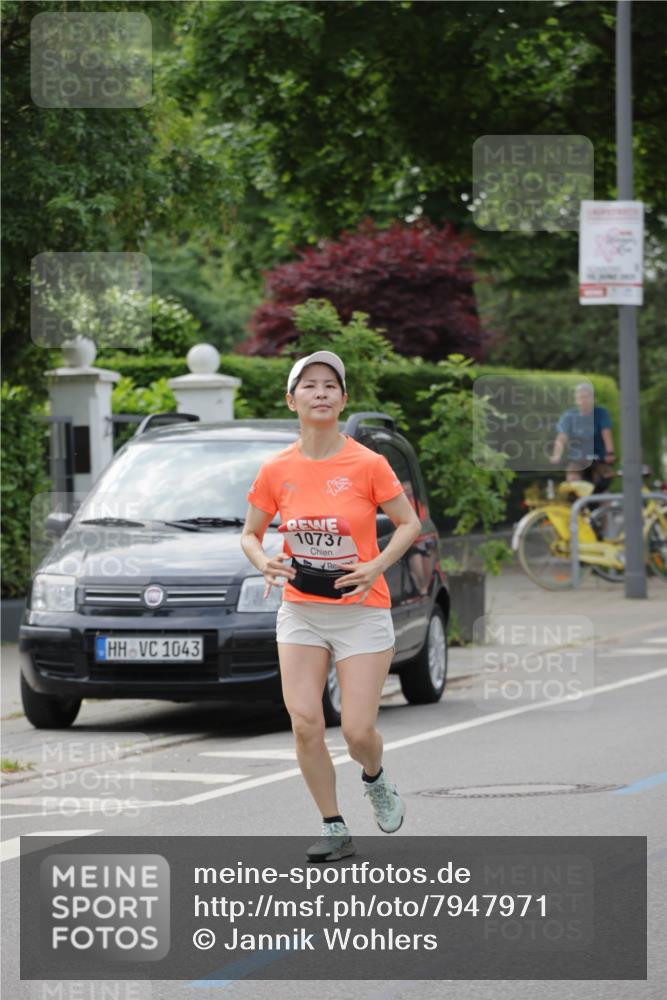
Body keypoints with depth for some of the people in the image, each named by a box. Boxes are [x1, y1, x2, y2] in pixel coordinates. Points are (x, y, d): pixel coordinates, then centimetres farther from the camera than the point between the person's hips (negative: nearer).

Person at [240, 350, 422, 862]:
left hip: (362, 611, -2)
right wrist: (264, 562, -12)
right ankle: (335, 830, 5)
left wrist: (376, 566, -17)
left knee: (358, 731, -7)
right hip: (300, 610, 3)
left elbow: (410, 523, -1)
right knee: (305, 724, -10)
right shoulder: (276, 471, -1)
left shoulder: (368, 464, -9)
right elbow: (250, 534, 10)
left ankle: (376, 779, 30)